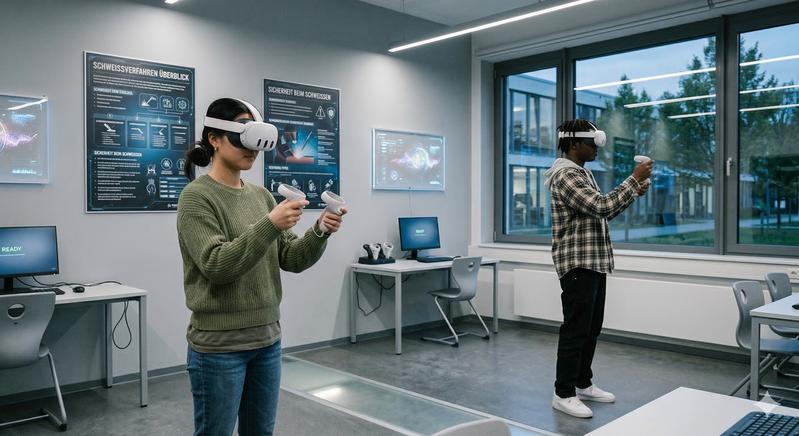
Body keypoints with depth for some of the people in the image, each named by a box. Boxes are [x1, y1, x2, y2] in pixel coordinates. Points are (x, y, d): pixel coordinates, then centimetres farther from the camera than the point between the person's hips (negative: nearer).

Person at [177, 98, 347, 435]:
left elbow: (292, 259, 5)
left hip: (267, 339, 6)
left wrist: (320, 232, -14)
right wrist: (269, 225, -29)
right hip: (219, 346, -6)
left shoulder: (261, 195, 8)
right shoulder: (197, 196, -10)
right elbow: (216, 265, -21)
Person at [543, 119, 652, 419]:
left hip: (594, 262, 10)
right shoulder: (566, 176, -16)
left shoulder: (583, 173, 16)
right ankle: (563, 394, 5)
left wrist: (633, 193, 9)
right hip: (577, 264, -10)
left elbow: (603, 213, 21)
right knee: (575, 330, -5)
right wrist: (634, 179, -17)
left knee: (591, 329, 15)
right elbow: (601, 207, -26)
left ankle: (583, 384, 26)